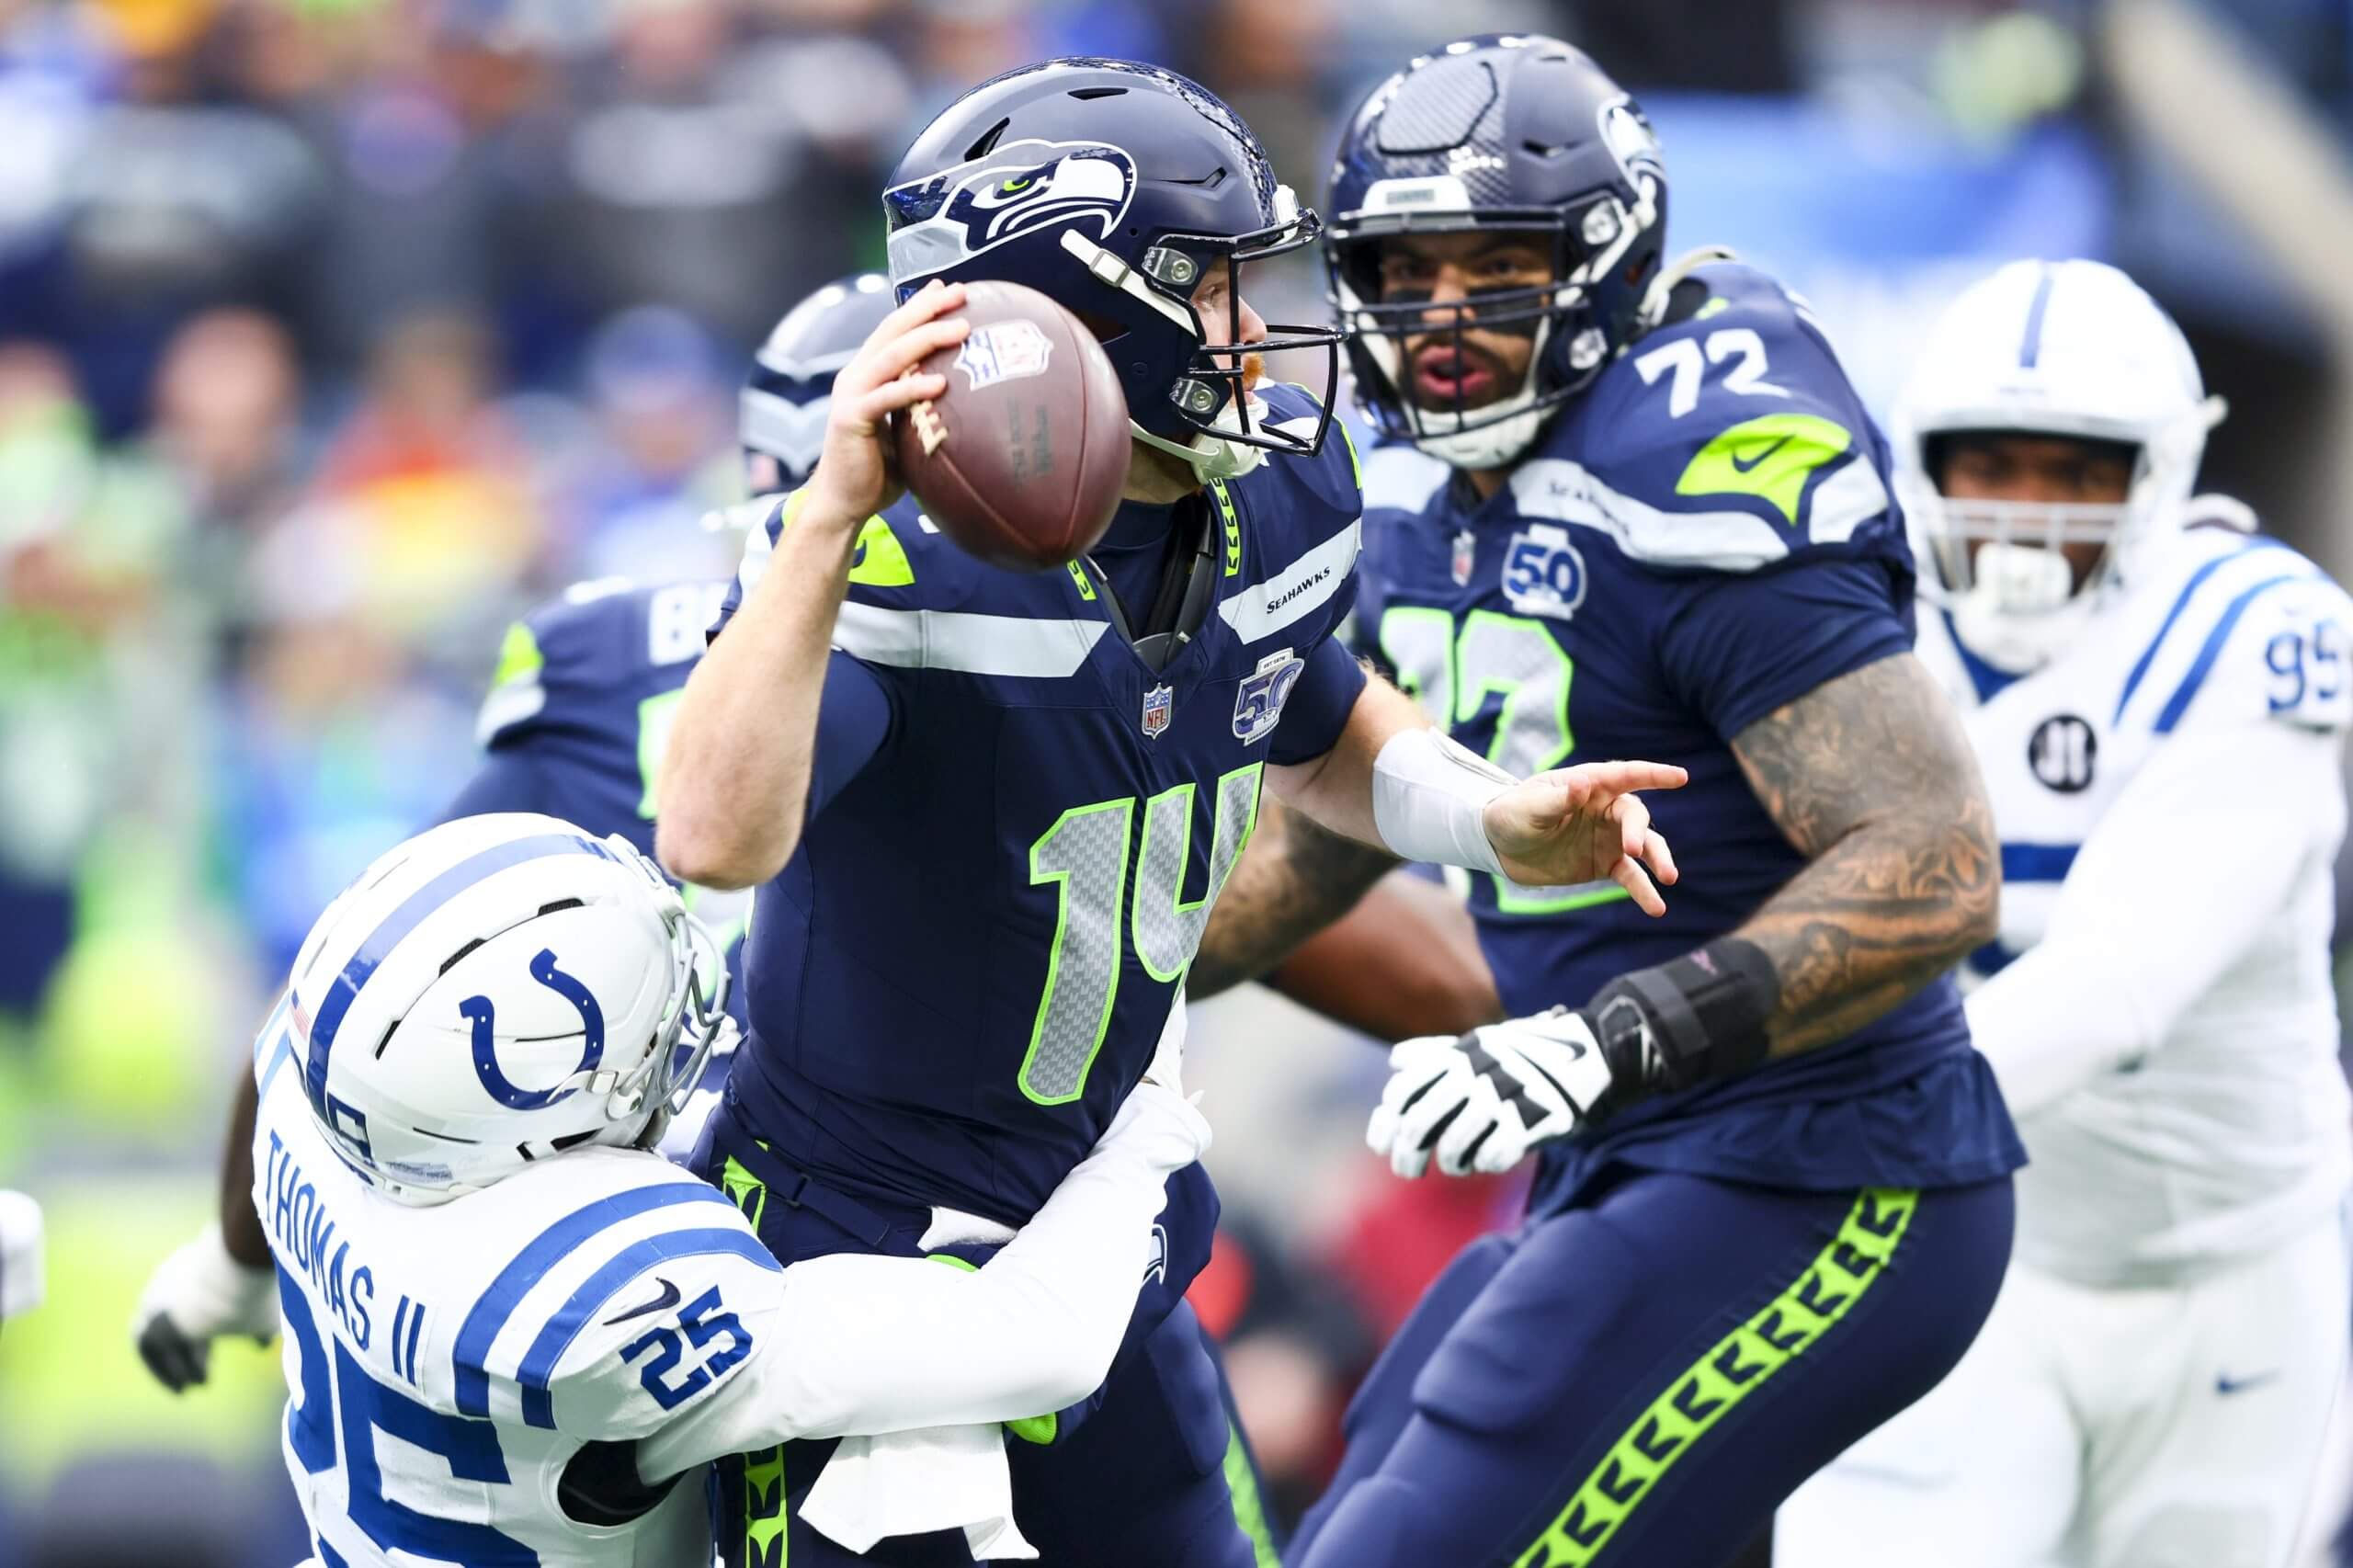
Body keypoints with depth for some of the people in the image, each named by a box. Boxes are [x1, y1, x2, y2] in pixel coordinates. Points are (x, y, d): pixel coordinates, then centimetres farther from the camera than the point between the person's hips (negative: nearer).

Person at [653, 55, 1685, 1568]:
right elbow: (717, 841, -42)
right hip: (863, 1253, -7)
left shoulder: (1275, 499, -2)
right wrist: (830, 520, -47)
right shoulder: (905, 551, -26)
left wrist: (1506, 821, 1)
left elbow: (1319, 728, 20)